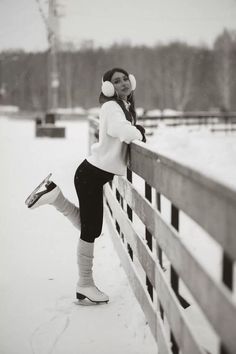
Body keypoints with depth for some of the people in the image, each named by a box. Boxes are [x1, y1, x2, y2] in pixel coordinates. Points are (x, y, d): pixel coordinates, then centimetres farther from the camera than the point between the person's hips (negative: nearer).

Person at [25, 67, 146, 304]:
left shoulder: (125, 107, 12)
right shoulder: (111, 107, -17)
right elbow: (126, 132, -34)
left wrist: (136, 131, 3)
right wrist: (139, 134, -13)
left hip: (96, 173, 9)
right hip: (91, 175, -9)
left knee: (86, 225, 20)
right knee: (91, 230, 1)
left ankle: (53, 194, 20)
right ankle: (85, 285, 14)